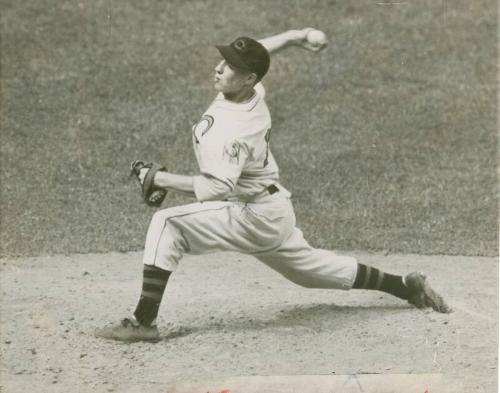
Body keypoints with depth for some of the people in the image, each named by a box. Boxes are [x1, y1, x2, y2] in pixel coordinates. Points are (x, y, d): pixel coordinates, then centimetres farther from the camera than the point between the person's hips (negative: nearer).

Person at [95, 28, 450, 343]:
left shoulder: (233, 130, -29)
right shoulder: (253, 91, -4)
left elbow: (216, 189, -37)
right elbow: (253, 55, 20)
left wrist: (162, 179, -35)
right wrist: (291, 38, 14)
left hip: (254, 216, -10)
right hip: (274, 212, 10)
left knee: (167, 224, -19)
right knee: (313, 268, 26)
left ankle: (143, 322, -23)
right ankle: (406, 286, 36)